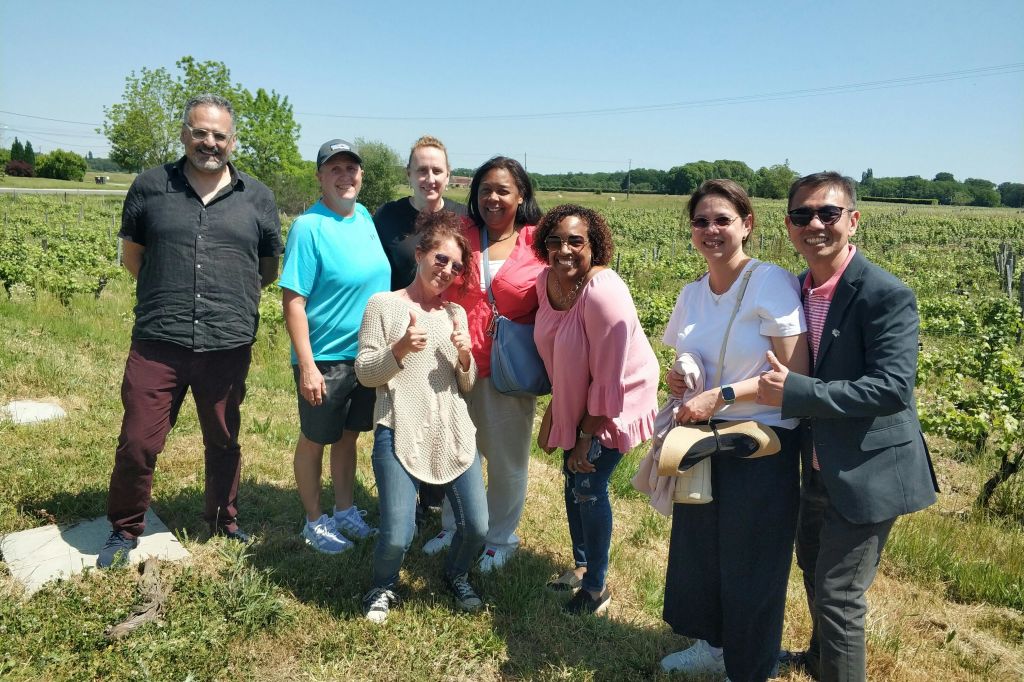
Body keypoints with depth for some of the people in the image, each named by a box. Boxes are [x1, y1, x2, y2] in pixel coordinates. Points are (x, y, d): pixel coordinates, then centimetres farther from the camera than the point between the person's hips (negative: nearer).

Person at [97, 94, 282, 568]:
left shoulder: (257, 198, 5)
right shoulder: (150, 187, 4)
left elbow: (270, 268, 14)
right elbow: (131, 254, 13)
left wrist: (230, 297, 10)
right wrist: (168, 294, 11)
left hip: (228, 347, 1)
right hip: (156, 344, 0)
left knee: (224, 443, 16)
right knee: (137, 443, 4)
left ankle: (224, 521, 37)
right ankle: (125, 530, 28)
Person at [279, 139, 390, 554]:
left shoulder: (366, 217, 3)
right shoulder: (308, 227, -17)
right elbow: (293, 301, -18)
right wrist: (306, 365, -22)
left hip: (367, 355, 6)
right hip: (325, 360, -6)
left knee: (348, 435, 20)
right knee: (314, 441, 12)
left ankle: (345, 511, 38)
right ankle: (314, 522, 29)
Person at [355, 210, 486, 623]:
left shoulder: (456, 314, 13)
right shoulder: (383, 304, 1)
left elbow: (467, 386, 13)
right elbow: (364, 373, -1)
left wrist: (465, 356, -8)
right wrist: (400, 349, -18)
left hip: (454, 434, 4)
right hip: (399, 434, -4)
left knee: (477, 527, 0)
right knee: (397, 535, -11)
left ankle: (456, 575, 35)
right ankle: (384, 587, 24)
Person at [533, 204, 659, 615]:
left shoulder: (604, 293, -30)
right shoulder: (547, 281, -8)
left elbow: (608, 379, -25)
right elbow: (556, 356, 5)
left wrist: (587, 437, -18)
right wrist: (552, 416, 7)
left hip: (615, 404, -7)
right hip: (575, 400, 7)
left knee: (589, 488, -2)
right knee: (573, 481, 16)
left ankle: (596, 589, 18)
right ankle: (581, 567, 38)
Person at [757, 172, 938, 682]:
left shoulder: (887, 295, -20)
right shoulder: (797, 289, 4)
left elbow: (894, 388, -27)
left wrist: (795, 391, -30)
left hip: (867, 473, -8)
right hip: (819, 467, 8)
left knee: (838, 594, -2)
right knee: (812, 565, 25)